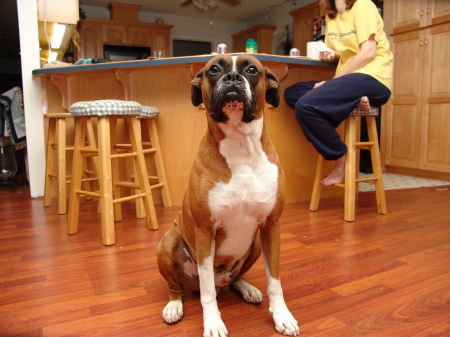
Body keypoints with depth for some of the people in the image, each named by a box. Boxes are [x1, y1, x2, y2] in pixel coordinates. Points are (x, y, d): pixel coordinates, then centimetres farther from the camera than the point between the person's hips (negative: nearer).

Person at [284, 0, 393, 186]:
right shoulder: (331, 16, 19)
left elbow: (368, 52, -12)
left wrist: (334, 80, -15)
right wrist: (332, 54, 2)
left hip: (372, 77, -8)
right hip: (350, 78, 8)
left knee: (305, 106, -27)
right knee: (291, 93, -5)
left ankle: (341, 159, -12)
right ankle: (355, 101, -14)